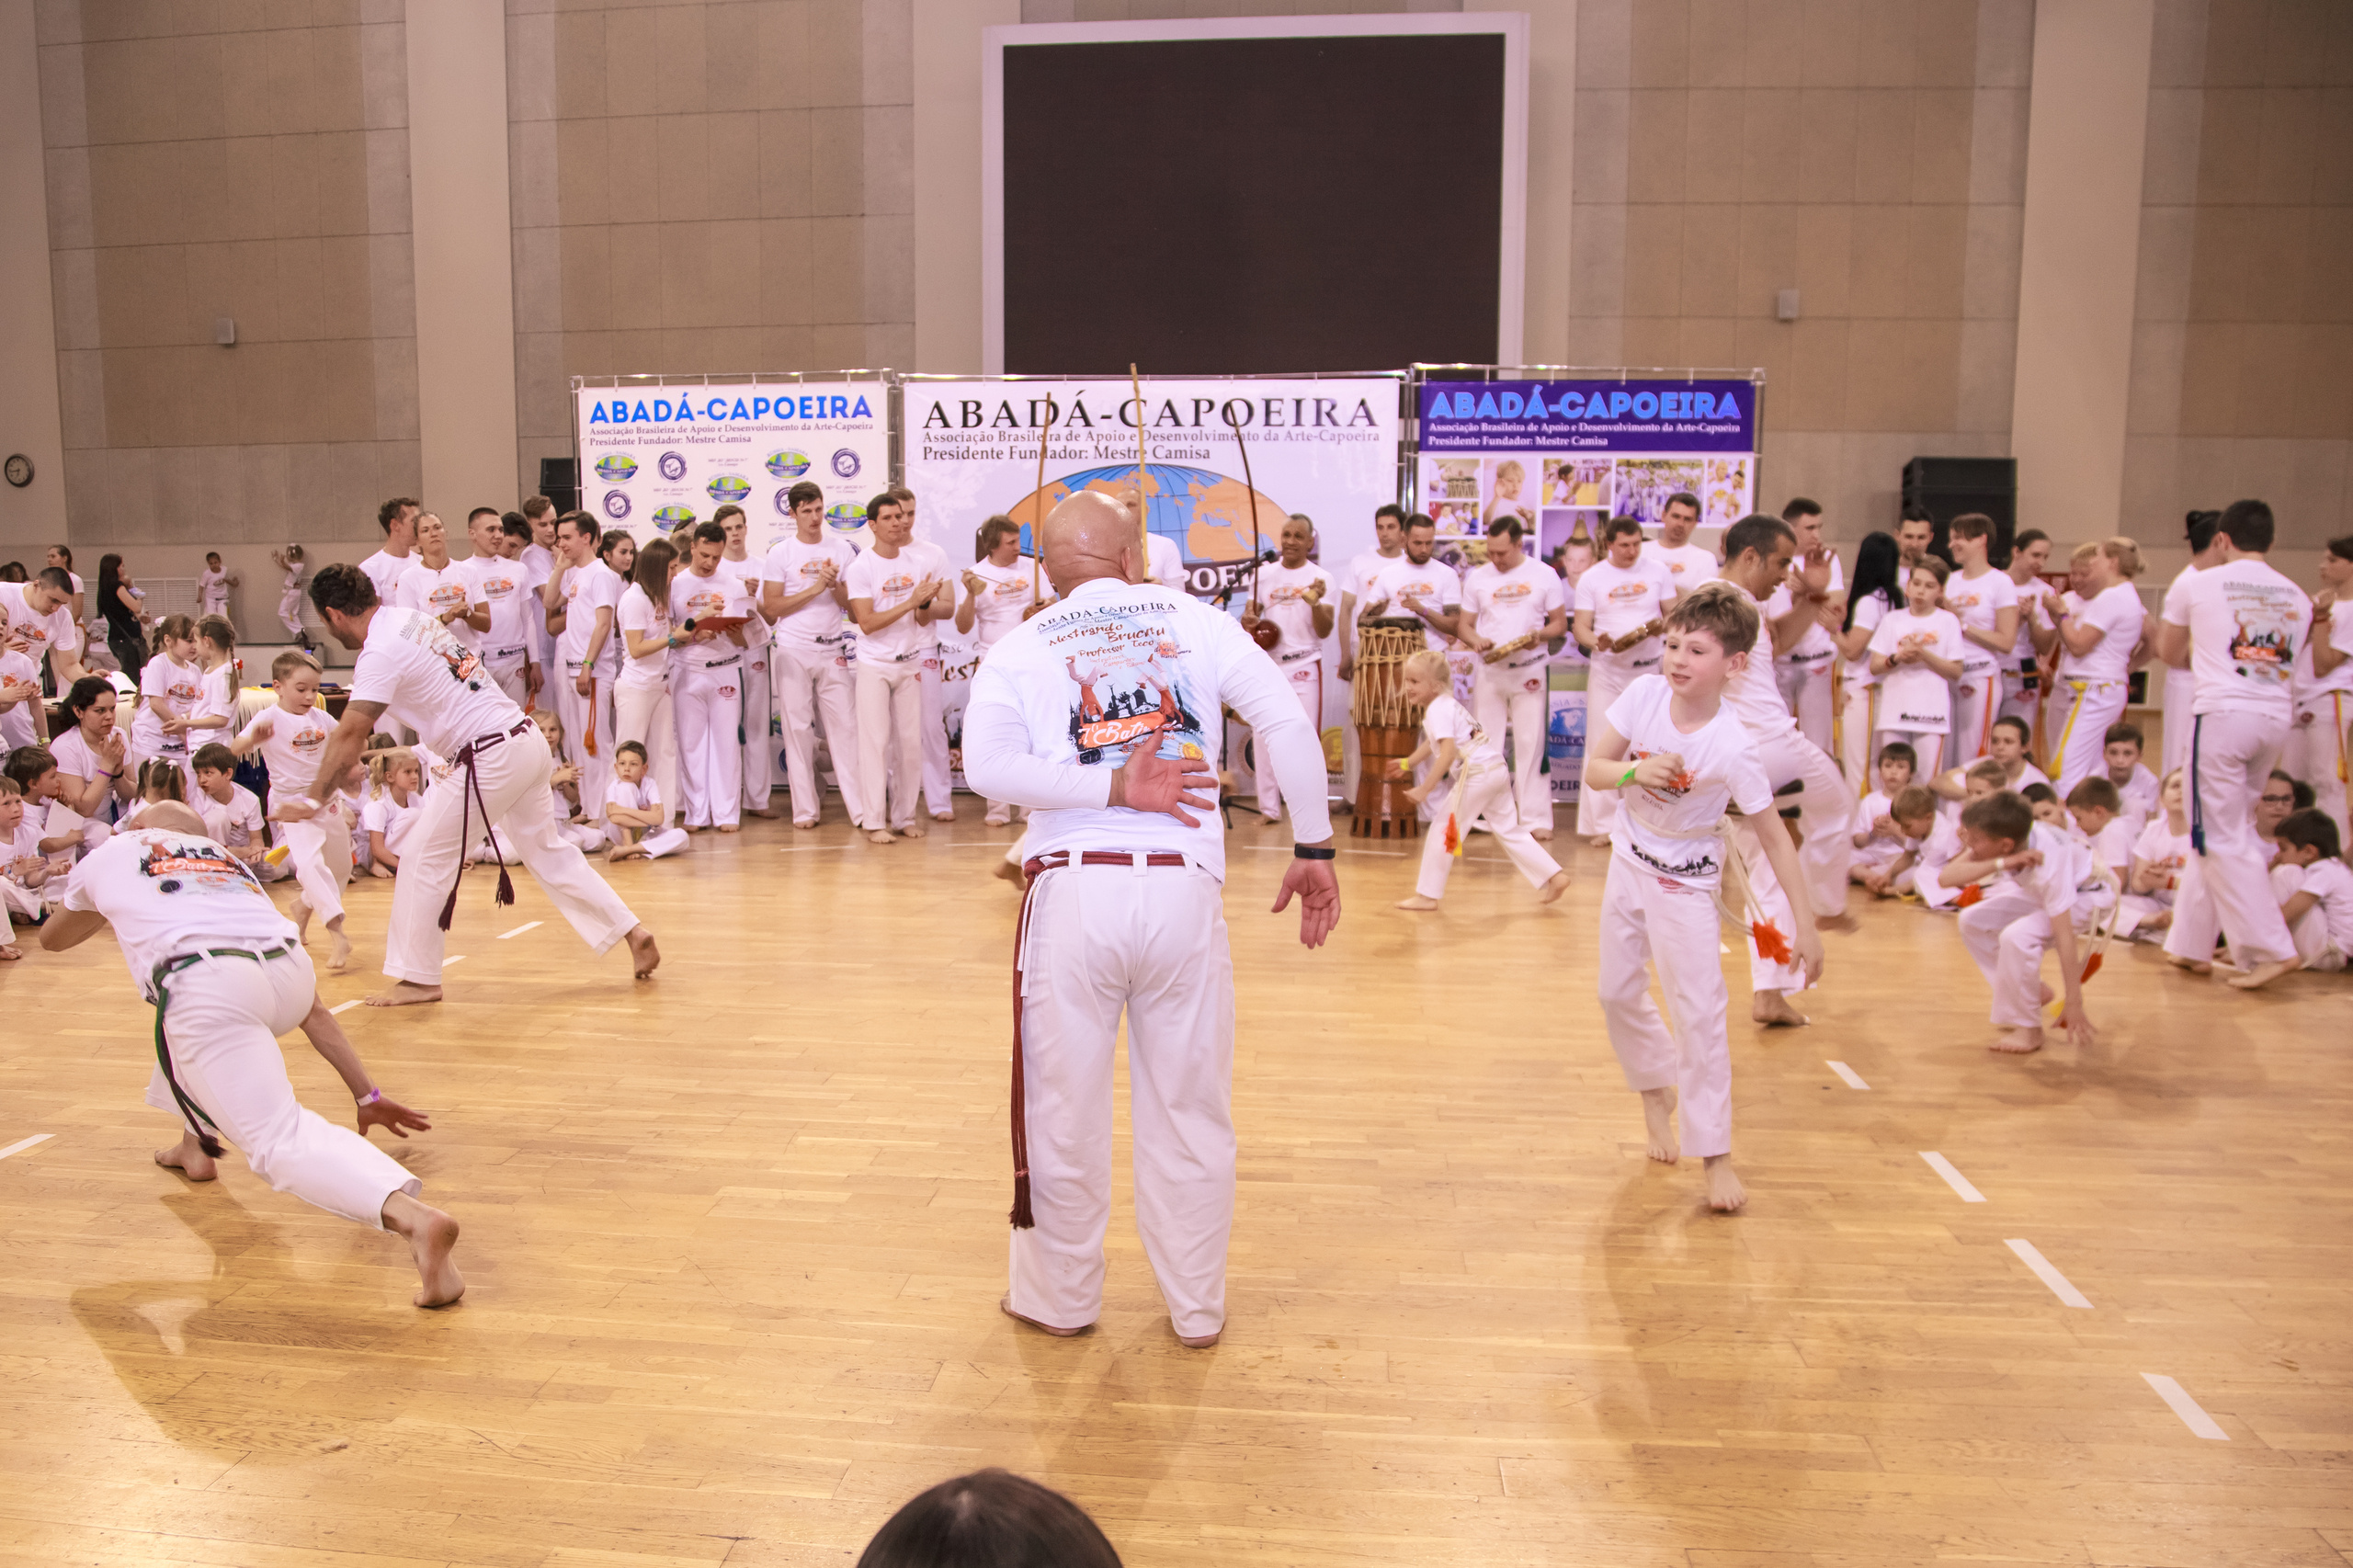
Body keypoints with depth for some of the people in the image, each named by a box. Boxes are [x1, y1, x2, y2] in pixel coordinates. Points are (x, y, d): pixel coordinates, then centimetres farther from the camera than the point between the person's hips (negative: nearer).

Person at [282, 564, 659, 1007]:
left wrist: (313, 801, -6)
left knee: (425, 860, 3)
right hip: (529, 744, 9)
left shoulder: (380, 654, -12)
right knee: (547, 851, 19)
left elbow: (348, 737, -13)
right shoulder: (413, 619, 14)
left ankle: (418, 978, 11)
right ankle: (633, 933, 19)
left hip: (490, 759, -9)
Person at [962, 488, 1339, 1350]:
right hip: (1184, 891, 1)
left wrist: (1109, 786, -8)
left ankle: (1059, 1297, 32)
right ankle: (1197, 1310, 29)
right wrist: (1314, 848, 4)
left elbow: (985, 764, -9)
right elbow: (1288, 724, 0)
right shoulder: (1197, 620, 10)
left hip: (1073, 887, 0)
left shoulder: (1020, 647, 9)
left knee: (1064, 1110, 15)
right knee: (1190, 1113, 15)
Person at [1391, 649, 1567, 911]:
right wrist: (1409, 762, 40)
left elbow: (1448, 753, -24)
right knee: (1509, 830, 17)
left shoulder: (1437, 710, -13)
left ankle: (1427, 895, 4)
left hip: (1476, 775, -10)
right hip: (1497, 771, 10)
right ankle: (1554, 876, 16)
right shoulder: (1447, 704, 18)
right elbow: (1433, 742, 35)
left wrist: (1425, 789, -23)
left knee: (1443, 831, -1)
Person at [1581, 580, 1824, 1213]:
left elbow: (1773, 834, -19)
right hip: (1630, 862, 5)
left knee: (1698, 1012, -8)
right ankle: (1656, 1090, 42)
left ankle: (1714, 1154, 4)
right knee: (1618, 992, 14)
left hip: (1686, 881, -4)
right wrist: (1637, 770, -33)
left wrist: (1804, 924, -18)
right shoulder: (1644, 694, -17)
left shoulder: (1734, 746, -26)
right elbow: (1594, 769, -10)